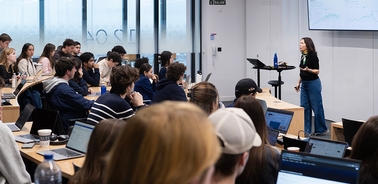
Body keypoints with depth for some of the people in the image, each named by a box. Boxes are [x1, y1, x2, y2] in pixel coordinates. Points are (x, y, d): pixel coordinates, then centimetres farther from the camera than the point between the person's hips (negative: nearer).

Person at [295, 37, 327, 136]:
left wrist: (308, 70, -31)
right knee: (304, 107, 6)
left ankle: (321, 129, 12)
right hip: (304, 84, 9)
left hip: (313, 84, -8)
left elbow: (317, 71, -15)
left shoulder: (313, 56, -15)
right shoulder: (303, 56, 10)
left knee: (316, 107, 0)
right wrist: (299, 83, 16)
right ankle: (306, 130, 11)